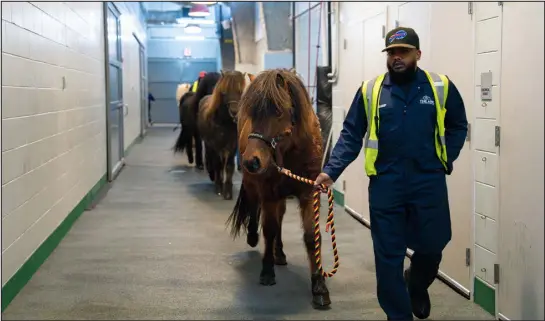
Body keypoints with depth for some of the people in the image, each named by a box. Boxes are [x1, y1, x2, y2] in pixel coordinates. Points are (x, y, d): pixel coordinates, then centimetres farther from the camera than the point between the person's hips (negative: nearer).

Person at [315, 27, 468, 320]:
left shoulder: (441, 87, 1)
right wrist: (331, 170, -8)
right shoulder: (370, 90, 1)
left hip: (429, 183, 0)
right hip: (385, 185, 0)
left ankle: (416, 286, 42)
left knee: (431, 246, 9)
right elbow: (351, 135, 2)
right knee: (388, 256, 3)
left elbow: (458, 127, 13)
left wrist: (445, 159, 0)